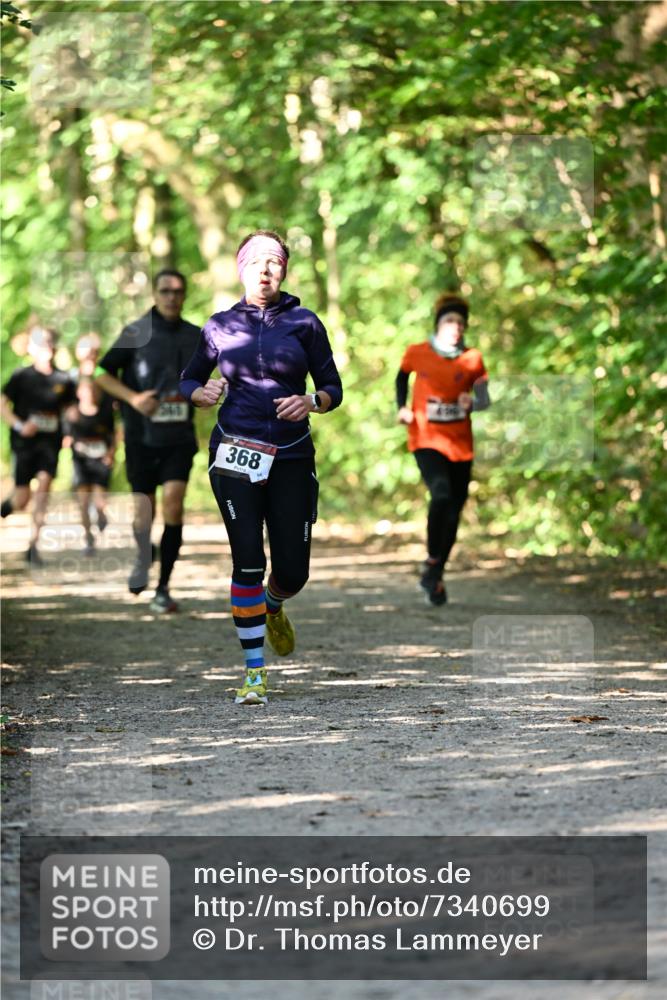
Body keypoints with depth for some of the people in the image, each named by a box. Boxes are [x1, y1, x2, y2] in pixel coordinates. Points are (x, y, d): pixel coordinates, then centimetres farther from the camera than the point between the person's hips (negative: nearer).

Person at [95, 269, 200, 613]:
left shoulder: (195, 336, 7)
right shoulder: (136, 333, -3)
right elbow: (102, 374, 0)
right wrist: (133, 398, -14)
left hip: (179, 438, 1)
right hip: (142, 436, -1)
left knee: (173, 504, -15)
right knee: (144, 512, 3)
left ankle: (163, 588, -9)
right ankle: (143, 557, 38)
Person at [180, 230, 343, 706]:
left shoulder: (304, 323, 3)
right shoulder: (221, 326, 5)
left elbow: (333, 389, 6)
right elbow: (188, 382, 15)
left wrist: (311, 402, -16)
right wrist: (204, 392, -7)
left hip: (291, 457, 1)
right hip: (236, 454, -1)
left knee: (293, 571, 0)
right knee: (248, 561, -12)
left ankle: (273, 606, 39)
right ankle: (255, 674, -5)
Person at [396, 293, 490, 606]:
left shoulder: (472, 360, -2)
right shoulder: (417, 353, -2)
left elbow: (485, 399, -2)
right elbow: (402, 376, 18)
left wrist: (471, 402, -24)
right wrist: (402, 407, 5)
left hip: (460, 445, 3)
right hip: (426, 441, -3)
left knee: (454, 511, 6)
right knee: (441, 495, -26)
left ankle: (436, 577, 23)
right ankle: (431, 562, -9)